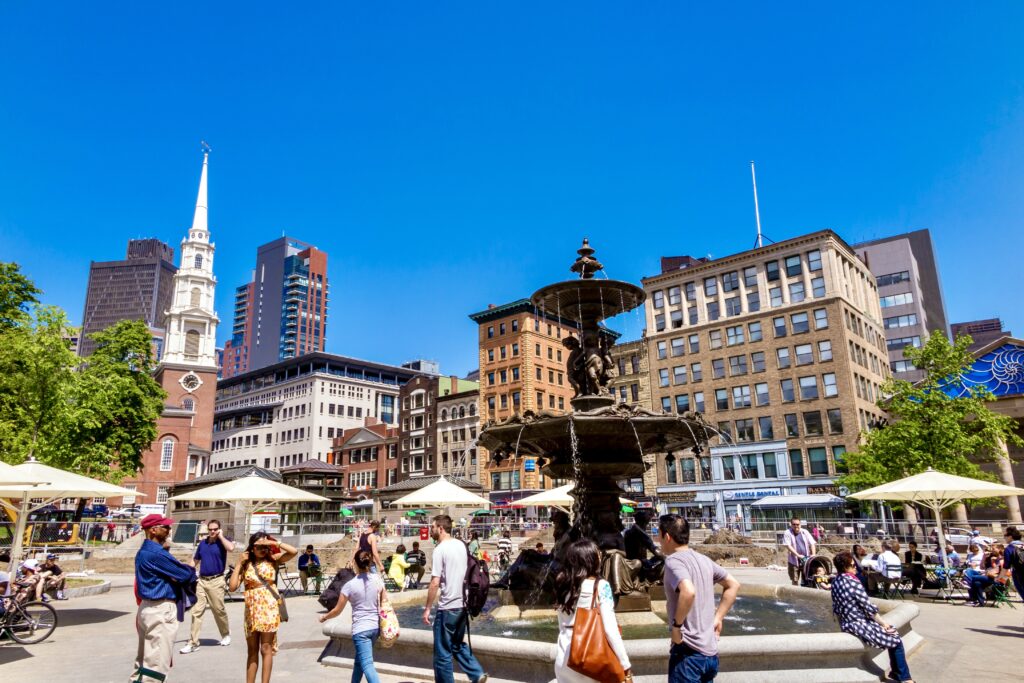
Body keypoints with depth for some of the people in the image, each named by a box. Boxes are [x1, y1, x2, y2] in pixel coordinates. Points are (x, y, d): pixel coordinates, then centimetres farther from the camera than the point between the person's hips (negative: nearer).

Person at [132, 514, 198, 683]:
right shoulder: (156, 553, -20)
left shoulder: (144, 551, 14)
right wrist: (192, 572, 5)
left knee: (145, 659, 19)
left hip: (148, 607, 11)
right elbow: (184, 574, -16)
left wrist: (185, 571, -2)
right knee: (156, 663, -6)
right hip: (161, 610, -11)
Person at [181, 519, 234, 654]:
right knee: (196, 611, 1)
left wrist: (221, 536, -17)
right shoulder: (202, 543, 10)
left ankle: (226, 634, 28)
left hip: (216, 581, -4)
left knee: (219, 610, 6)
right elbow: (195, 560, 18)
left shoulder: (221, 542, -5)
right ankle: (193, 643, 6)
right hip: (201, 581, 4)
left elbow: (231, 548, -28)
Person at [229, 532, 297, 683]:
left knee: (266, 649, 0)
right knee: (252, 650, 11)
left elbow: (294, 552, -15)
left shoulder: (273, 560, -1)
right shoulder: (246, 565, 5)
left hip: (269, 608, -3)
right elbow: (232, 587, -4)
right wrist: (239, 563, -3)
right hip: (251, 610, 3)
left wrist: (273, 542, -14)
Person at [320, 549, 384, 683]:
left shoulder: (350, 585, -12)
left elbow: (337, 610, -2)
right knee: (359, 660, 24)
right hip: (375, 627, 5)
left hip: (361, 629, -5)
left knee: (367, 665, -8)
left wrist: (324, 617, 17)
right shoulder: (378, 580, -1)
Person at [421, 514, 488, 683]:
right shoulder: (461, 545, 7)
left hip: (447, 608, -8)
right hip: (463, 604, 8)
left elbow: (435, 583, -18)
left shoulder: (440, 549, -15)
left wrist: (427, 609, -11)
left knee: (442, 654, 5)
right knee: (458, 644, 23)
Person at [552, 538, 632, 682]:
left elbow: (562, 625, 10)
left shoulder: (562, 584, 3)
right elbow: (610, 629, -15)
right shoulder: (600, 586, -12)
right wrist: (626, 666, -10)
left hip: (564, 658, 5)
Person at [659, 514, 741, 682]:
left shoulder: (673, 560, -15)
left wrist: (676, 625, -19)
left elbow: (688, 592, -33)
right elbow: (733, 585, 19)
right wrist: (718, 618, 14)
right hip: (710, 652, 8)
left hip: (689, 652, -8)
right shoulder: (703, 560, 10)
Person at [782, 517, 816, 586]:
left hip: (806, 560, 3)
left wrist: (813, 554, -11)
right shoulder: (788, 533, -4)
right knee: (795, 580, 1)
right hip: (794, 560, -3)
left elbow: (812, 543, 4)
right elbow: (788, 546, -13)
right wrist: (798, 555, -20)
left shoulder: (804, 532, 6)